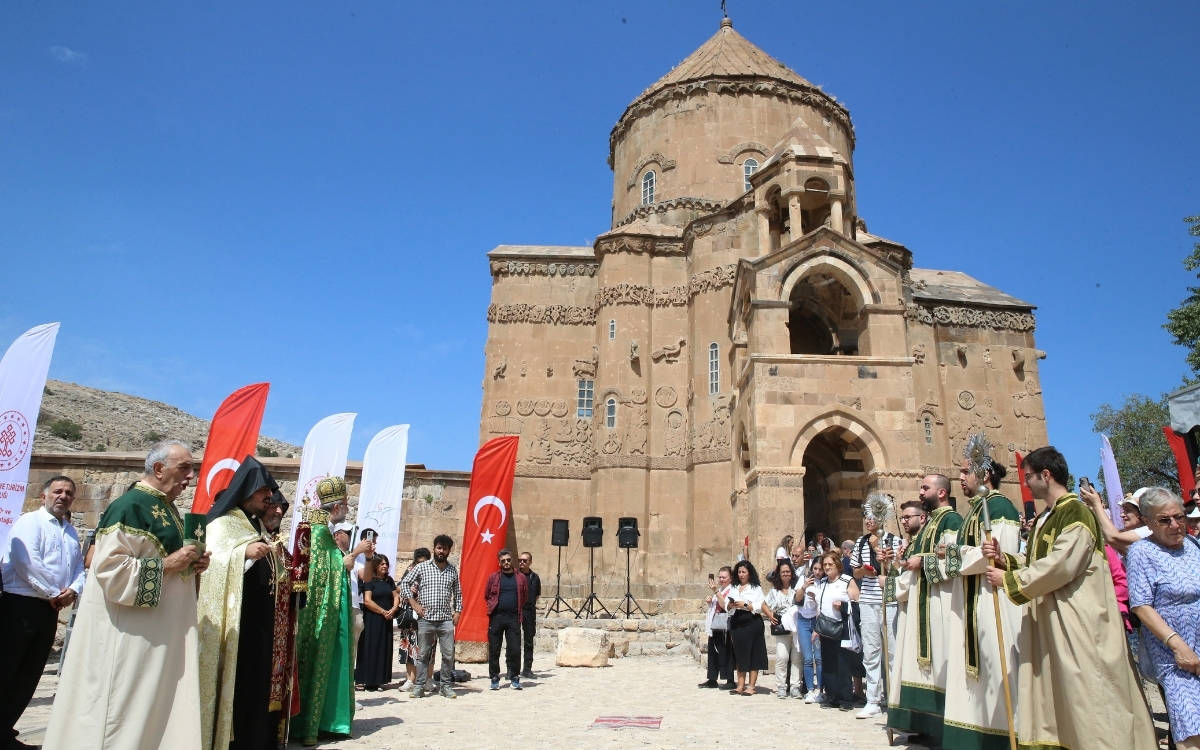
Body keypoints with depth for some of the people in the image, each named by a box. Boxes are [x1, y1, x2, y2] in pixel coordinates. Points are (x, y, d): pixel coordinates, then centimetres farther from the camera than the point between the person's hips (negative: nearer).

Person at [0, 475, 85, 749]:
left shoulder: (71, 532, 17)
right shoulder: (29, 522, -6)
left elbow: (79, 567, 14)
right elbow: (26, 562, -18)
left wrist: (73, 590, -7)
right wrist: (54, 593, -14)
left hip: (50, 609, 7)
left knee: (29, 675, 12)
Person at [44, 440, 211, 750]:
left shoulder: (166, 508, 14)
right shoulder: (131, 506, -15)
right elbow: (108, 568, -23)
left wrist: (191, 563, 4)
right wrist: (167, 564, -21)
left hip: (161, 634, 9)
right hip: (132, 634, -9)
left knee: (154, 707, 13)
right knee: (124, 710, 0)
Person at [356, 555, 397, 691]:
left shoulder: (389, 580, 13)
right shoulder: (369, 581, -5)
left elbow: (396, 597, 12)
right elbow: (367, 601, -13)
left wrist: (393, 609, -7)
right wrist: (383, 612, -14)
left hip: (387, 621, 6)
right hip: (372, 620, -6)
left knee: (385, 650, 5)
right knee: (371, 650, -4)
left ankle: (379, 679, 11)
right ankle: (369, 682, -1)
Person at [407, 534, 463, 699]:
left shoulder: (453, 570, 10)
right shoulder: (421, 567, 2)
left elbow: (458, 593, 18)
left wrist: (457, 611, 7)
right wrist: (414, 604, -4)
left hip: (446, 619, 2)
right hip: (425, 618, -2)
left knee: (448, 654, 2)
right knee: (423, 654, 5)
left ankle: (446, 686, 14)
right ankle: (419, 686, 16)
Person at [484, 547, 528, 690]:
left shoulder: (521, 578, 7)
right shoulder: (493, 577, 6)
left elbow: (525, 597, 14)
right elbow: (486, 596, 14)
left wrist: (518, 613, 10)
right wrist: (493, 608, 6)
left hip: (513, 618, 0)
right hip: (496, 618, 0)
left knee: (515, 649, -2)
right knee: (494, 650, 4)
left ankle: (514, 678, 11)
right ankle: (494, 679, 16)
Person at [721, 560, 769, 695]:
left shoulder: (756, 588, 2)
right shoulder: (733, 588, 15)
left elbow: (759, 607, -8)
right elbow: (726, 606, 9)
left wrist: (745, 605, -17)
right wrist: (731, 605, -11)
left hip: (752, 622, -4)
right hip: (736, 623, 4)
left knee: (753, 654, -2)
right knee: (739, 654, 6)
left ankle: (751, 686, 2)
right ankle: (741, 685, 11)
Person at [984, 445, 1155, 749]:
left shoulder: (1076, 513, -14)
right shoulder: (1046, 519, 15)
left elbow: (1059, 566, -23)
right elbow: (1036, 564, 18)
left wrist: (1009, 580, -16)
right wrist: (1004, 559, 1)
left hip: (1077, 621, -9)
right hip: (1049, 620, 9)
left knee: (1084, 695, -2)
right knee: (1055, 696, 12)